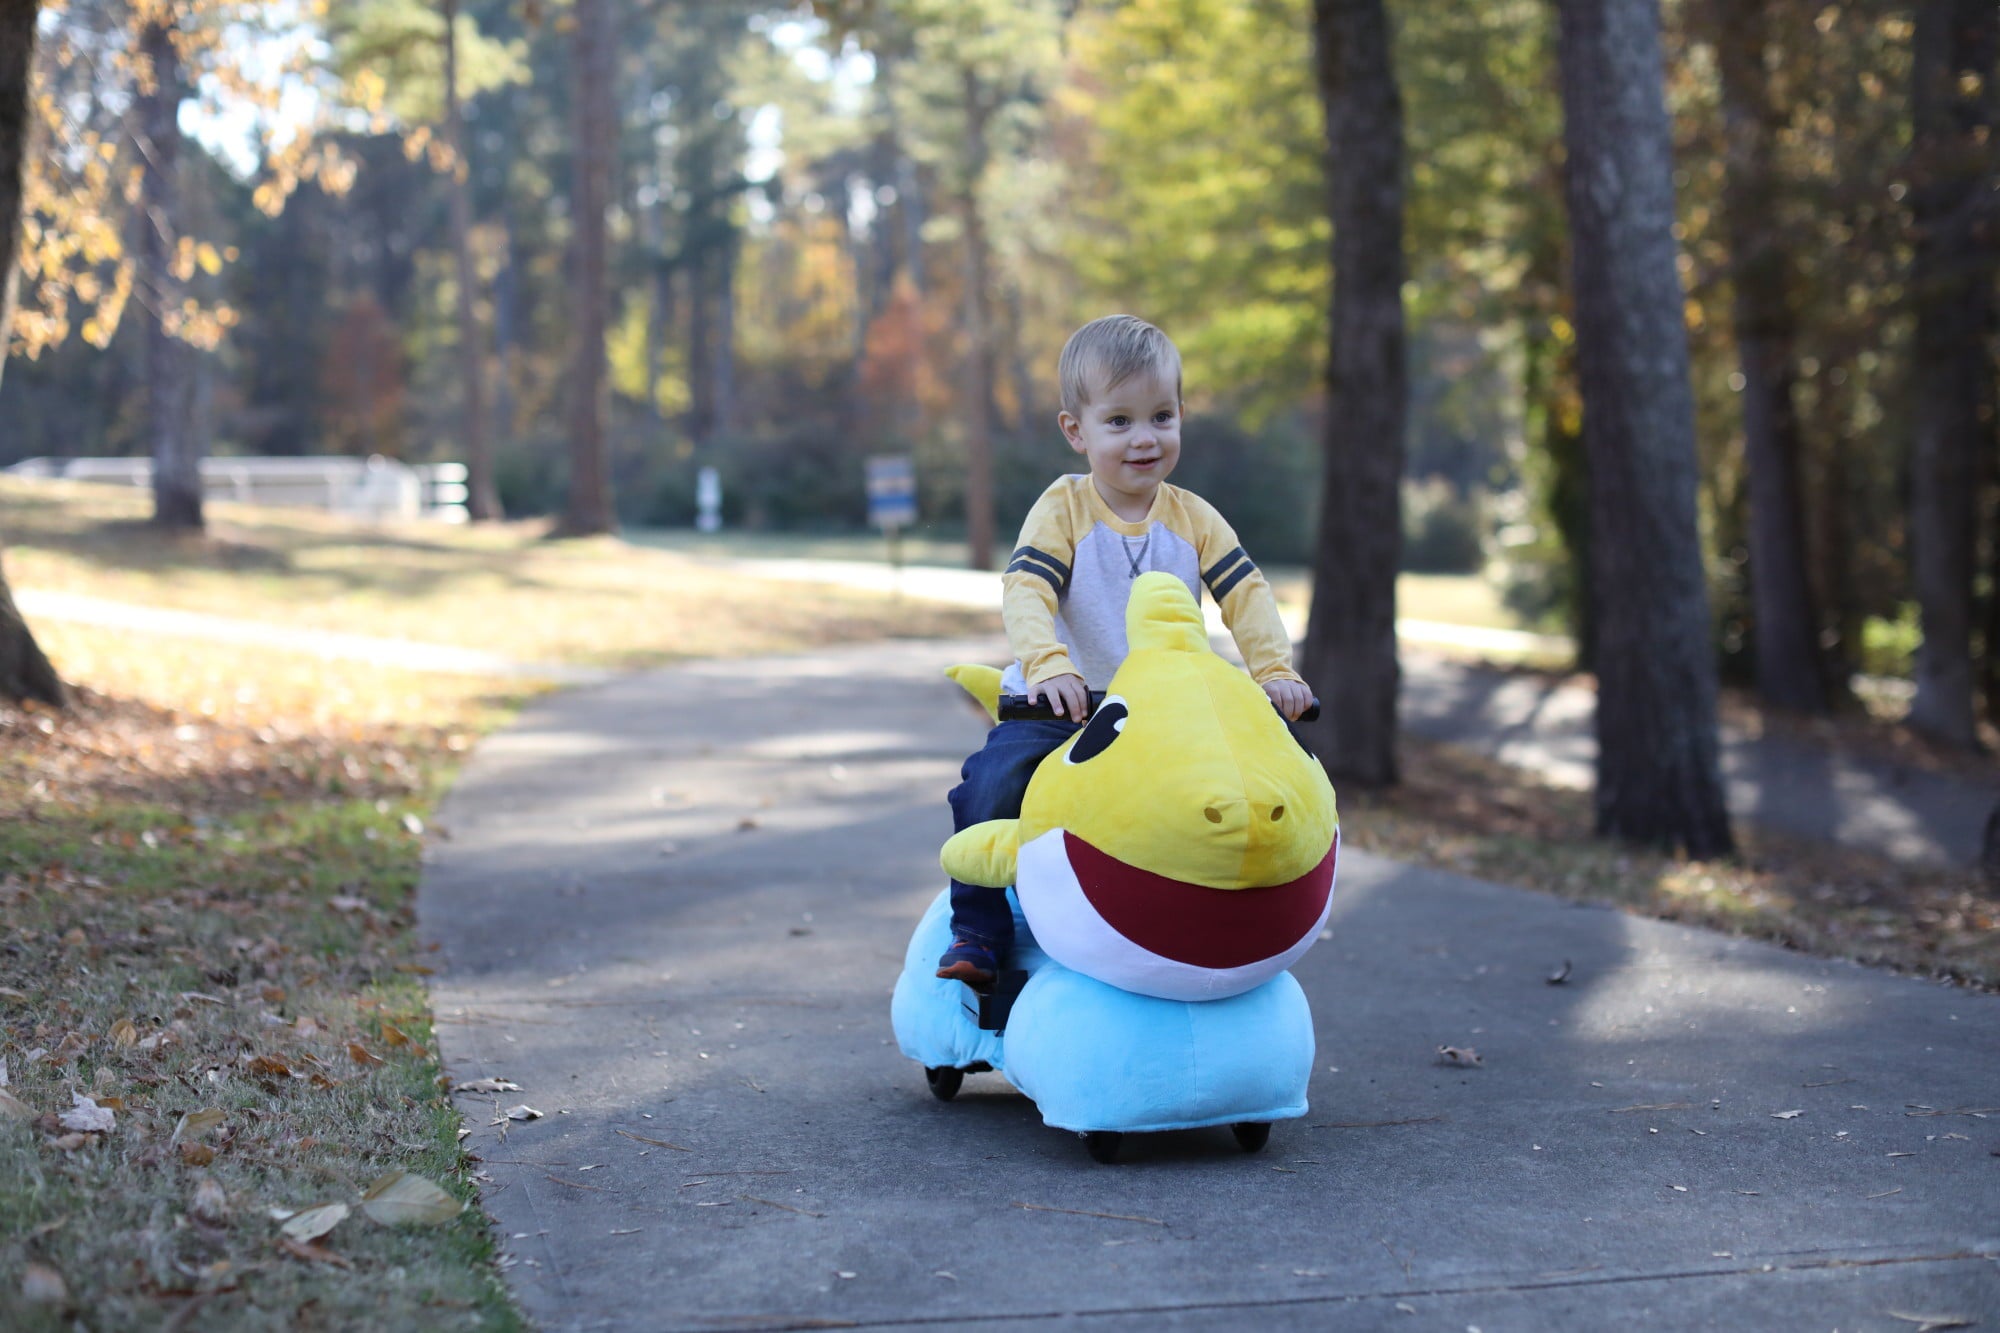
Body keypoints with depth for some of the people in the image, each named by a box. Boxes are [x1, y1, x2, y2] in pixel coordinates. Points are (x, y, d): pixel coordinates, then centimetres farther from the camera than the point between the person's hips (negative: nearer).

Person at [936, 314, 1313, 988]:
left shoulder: (1195, 519, 5)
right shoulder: (1063, 509, -6)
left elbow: (1247, 595, -2)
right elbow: (1024, 592, -21)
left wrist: (1275, 670, -20)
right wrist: (1049, 666, -39)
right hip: (1059, 708, -3)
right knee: (993, 783, -27)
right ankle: (977, 930, -10)